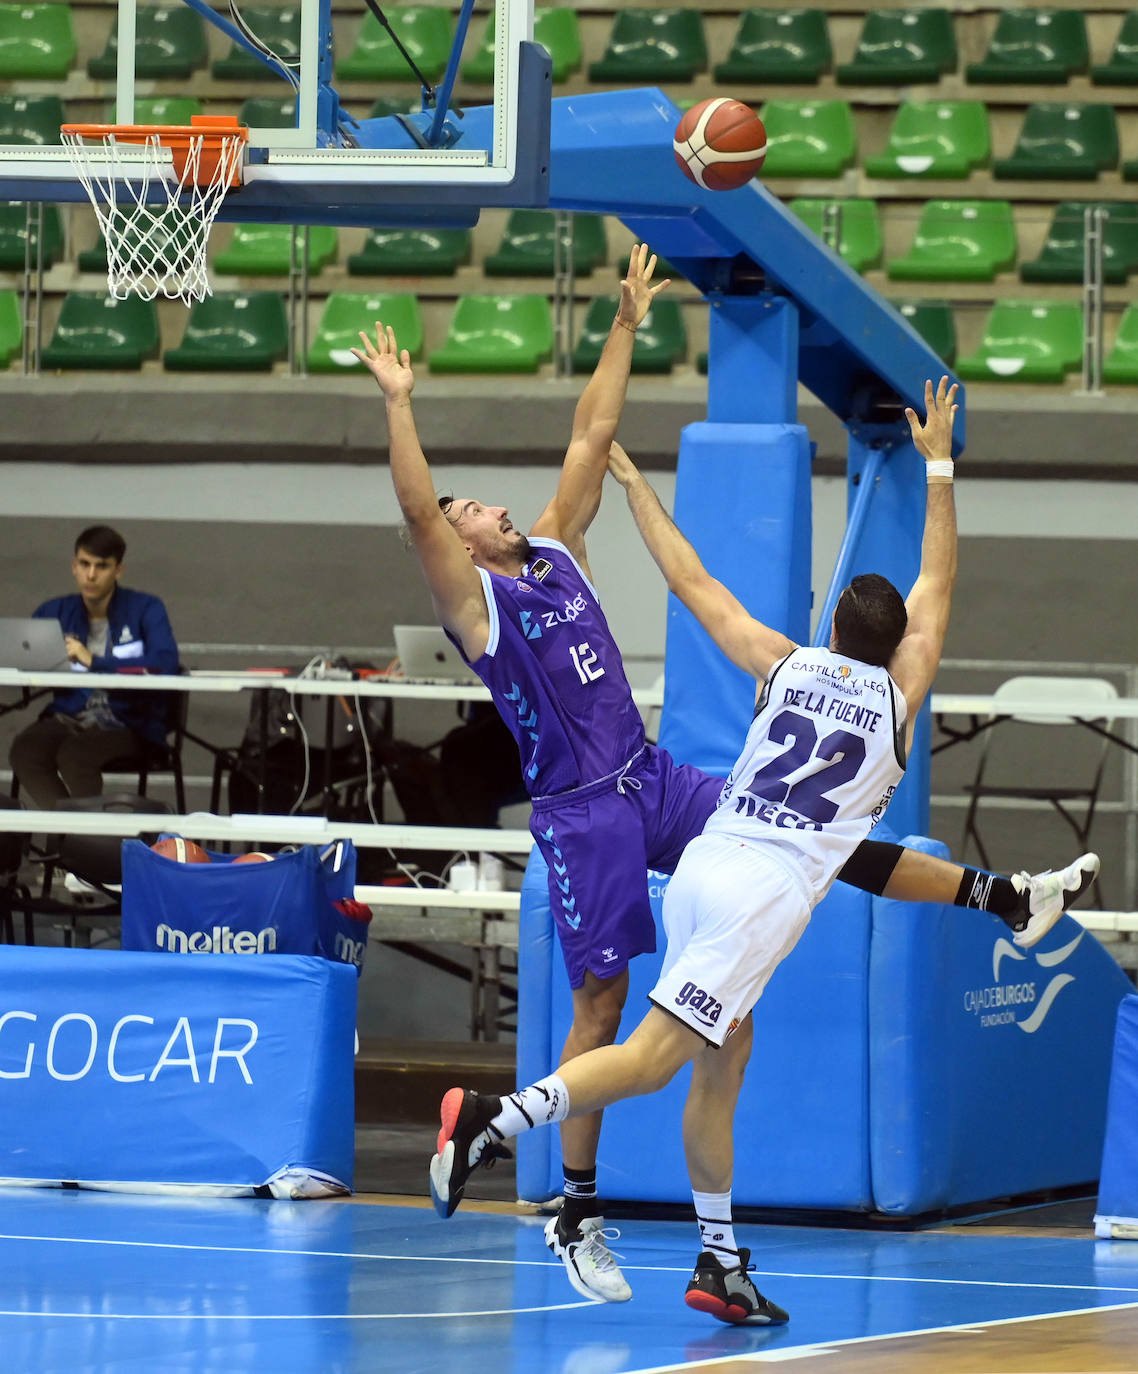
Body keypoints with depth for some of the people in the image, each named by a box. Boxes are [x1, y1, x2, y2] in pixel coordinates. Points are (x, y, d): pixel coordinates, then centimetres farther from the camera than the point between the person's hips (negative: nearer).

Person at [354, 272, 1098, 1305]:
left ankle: (1006, 899, 10)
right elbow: (416, 508, -21)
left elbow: (592, 437, 15)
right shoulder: (471, 598, -5)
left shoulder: (558, 549, 13)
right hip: (580, 813, -6)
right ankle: (578, 1214, 2)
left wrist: (626, 328, 13)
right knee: (602, 1002, -5)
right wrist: (398, 403, -28)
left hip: (652, 781, 6)